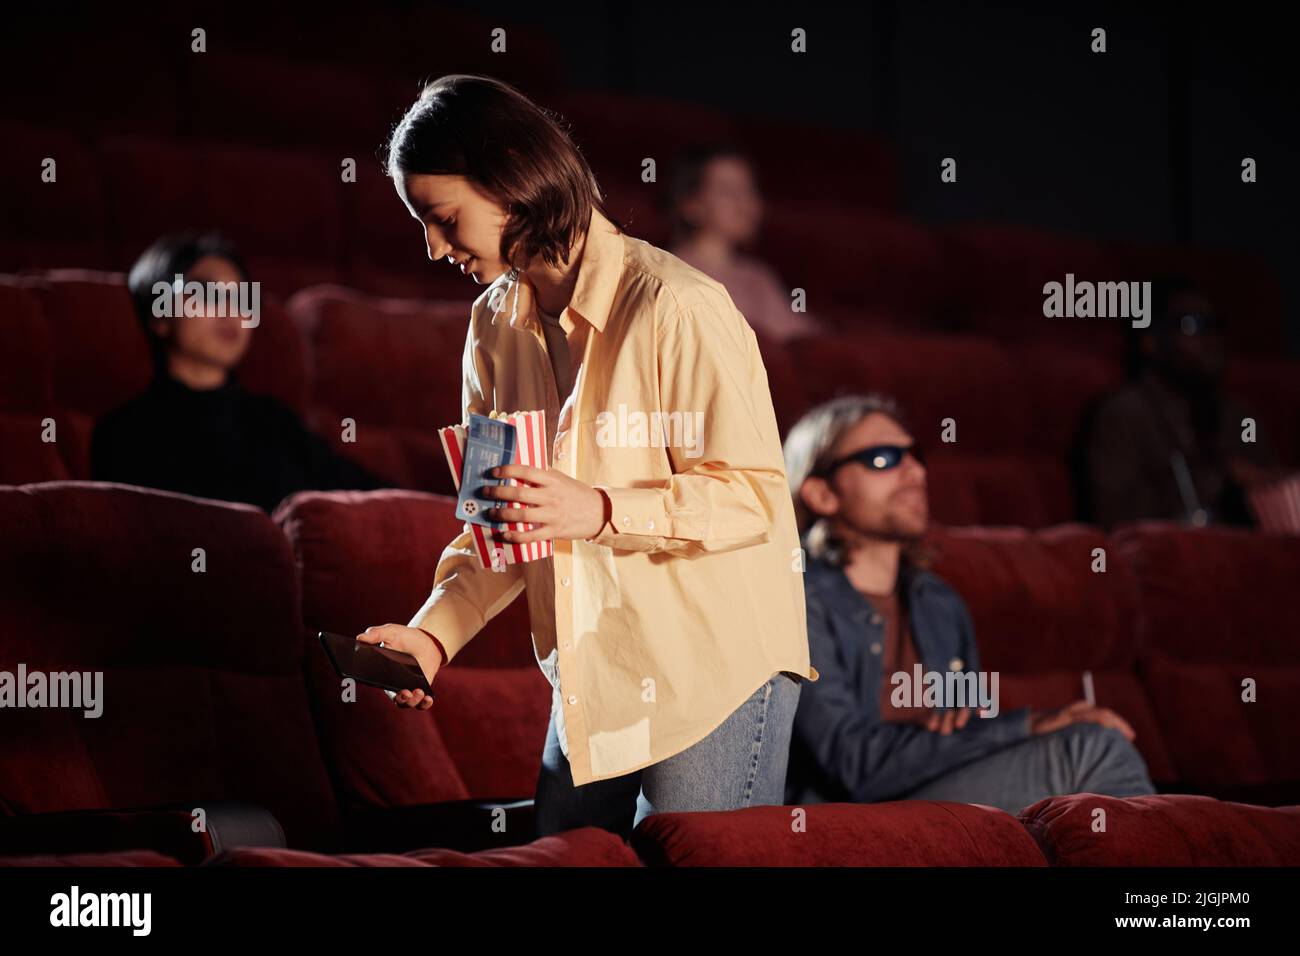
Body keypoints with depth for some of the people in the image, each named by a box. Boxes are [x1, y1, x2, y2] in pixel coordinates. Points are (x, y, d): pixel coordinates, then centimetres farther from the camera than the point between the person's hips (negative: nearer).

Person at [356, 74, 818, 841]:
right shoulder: (497, 325, 10)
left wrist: (600, 512, -29)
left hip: (718, 669, -7)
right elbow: (505, 530, 14)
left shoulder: (677, 308, -14)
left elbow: (755, 497, -17)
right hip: (590, 684, 7)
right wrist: (434, 633, -2)